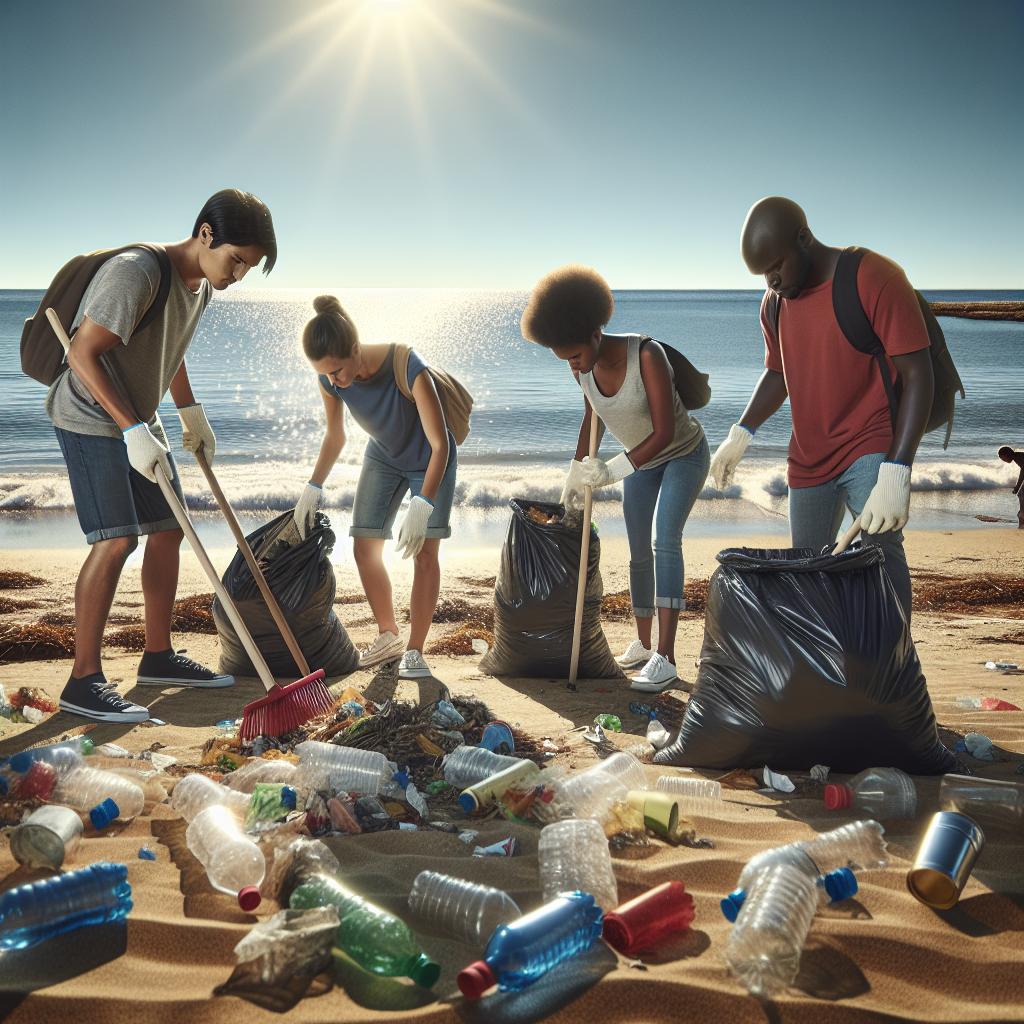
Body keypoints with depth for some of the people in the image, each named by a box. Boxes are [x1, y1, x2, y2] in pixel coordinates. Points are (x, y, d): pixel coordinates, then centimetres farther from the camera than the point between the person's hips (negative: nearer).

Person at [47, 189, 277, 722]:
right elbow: (83, 355, -27)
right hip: (90, 418, -9)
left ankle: (159, 656, 21)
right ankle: (84, 680, -9)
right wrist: (133, 432, -30)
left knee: (168, 531, 9)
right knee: (115, 540, -16)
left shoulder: (201, 285, 4)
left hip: (138, 420, 9)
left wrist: (191, 413, 19)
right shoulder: (136, 271, -25)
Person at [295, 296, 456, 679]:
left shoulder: (407, 368, -38)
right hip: (383, 457, 5)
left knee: (423, 551, -13)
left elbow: (440, 444, -35)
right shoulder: (331, 381, -22)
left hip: (429, 460, -5)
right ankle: (389, 636, 17)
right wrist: (313, 487, -11)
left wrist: (421, 506, -43)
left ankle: (414, 650, -5)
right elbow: (335, 436, -1)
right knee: (365, 548, -1)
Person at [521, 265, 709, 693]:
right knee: (639, 554, 8)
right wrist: (575, 472, 12)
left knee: (664, 541, -22)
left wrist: (612, 471, -38)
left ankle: (665, 657, -26)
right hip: (641, 462, 6)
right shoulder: (584, 369, -12)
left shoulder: (647, 355, -32)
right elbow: (592, 418, 9)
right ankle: (642, 644, 25)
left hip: (683, 453, -6)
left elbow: (664, 432, -34)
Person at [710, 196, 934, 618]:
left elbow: (918, 375, -19)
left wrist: (895, 473, -27)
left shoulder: (875, 279, -16)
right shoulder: (774, 303, 6)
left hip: (870, 447, -6)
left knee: (881, 548, -24)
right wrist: (741, 434, 5)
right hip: (808, 458, 6)